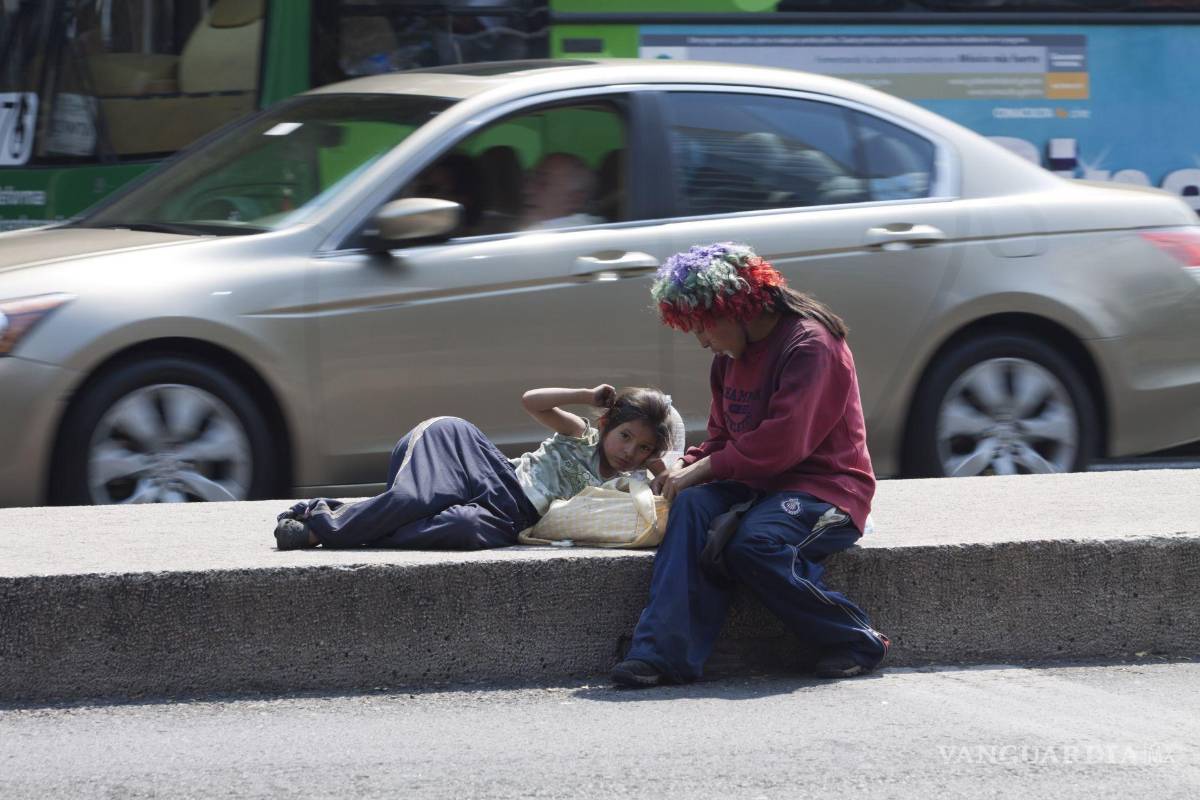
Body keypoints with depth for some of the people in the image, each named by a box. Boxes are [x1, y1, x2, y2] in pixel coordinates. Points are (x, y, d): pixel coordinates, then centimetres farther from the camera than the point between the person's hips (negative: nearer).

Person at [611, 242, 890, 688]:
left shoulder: (810, 345, -13)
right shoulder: (730, 357, 16)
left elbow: (784, 442, -22)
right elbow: (722, 437, 22)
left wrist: (705, 468, -16)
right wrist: (686, 467, 0)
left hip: (825, 489, -8)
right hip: (758, 484, 8)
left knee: (753, 546, -35)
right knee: (692, 505, -23)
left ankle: (857, 641, -15)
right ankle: (665, 652, -35)